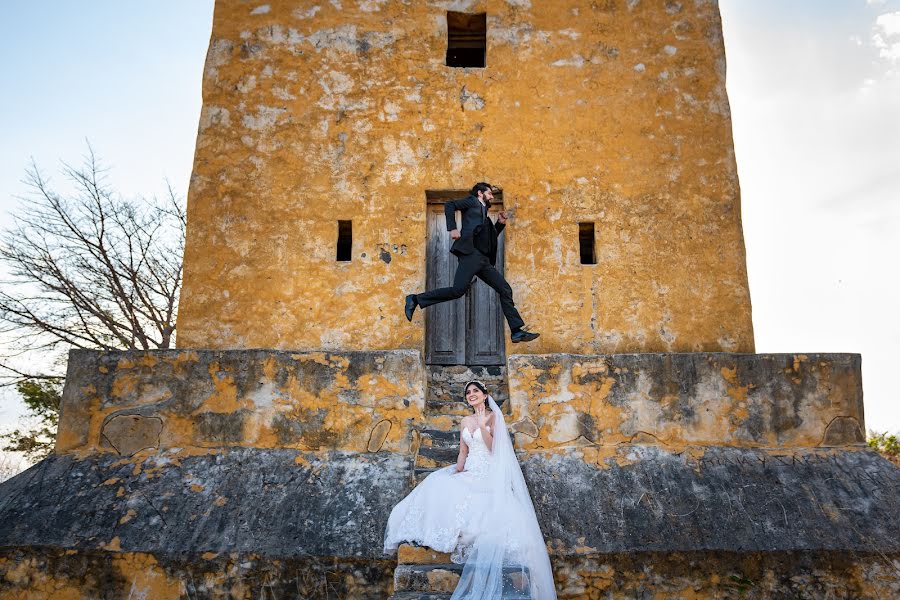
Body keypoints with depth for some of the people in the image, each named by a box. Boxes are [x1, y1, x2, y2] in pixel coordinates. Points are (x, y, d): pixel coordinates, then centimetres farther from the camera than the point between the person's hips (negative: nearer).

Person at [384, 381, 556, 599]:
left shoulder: (493, 417, 1)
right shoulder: (465, 422, 18)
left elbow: (493, 448, -7)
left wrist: (482, 425, -17)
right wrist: (457, 471, 1)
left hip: (489, 475, -6)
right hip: (469, 473, 6)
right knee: (441, 488, -19)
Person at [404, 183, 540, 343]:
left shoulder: (485, 216, 32)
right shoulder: (472, 201, 12)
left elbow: (491, 238, 35)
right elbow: (449, 204, -2)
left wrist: (500, 224, 22)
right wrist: (452, 228, -13)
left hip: (484, 260, 9)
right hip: (470, 253, -8)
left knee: (505, 290, 0)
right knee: (457, 290, -22)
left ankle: (517, 331, -1)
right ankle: (416, 300, -11)